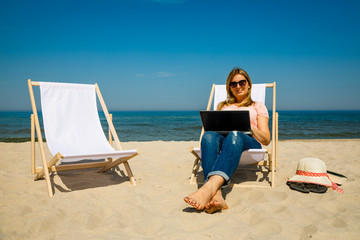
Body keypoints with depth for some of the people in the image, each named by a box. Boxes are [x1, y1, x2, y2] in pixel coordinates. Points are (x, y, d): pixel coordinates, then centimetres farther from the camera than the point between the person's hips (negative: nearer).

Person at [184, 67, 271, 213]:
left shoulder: (258, 107, 26)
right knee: (209, 135, -36)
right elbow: (213, 126, 24)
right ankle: (216, 196, -56)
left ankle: (209, 187, -62)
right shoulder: (222, 106, 34)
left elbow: (266, 140, 14)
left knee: (235, 136, -39)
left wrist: (249, 126, -7)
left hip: (249, 142, -1)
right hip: (222, 139, 2)